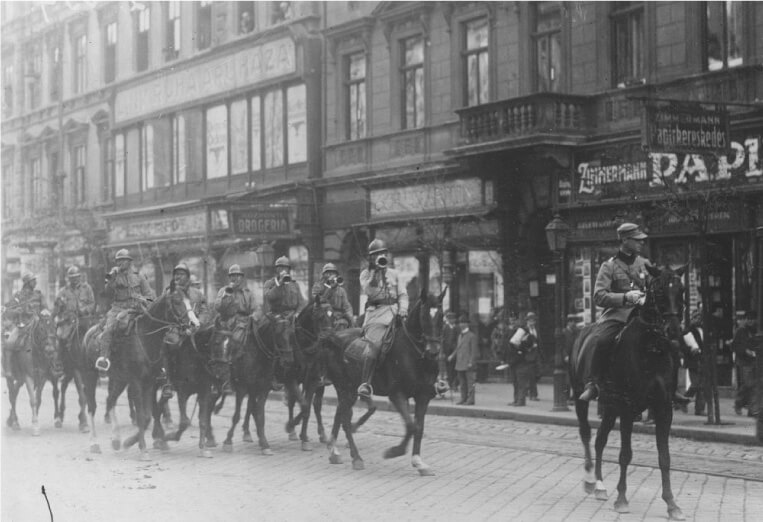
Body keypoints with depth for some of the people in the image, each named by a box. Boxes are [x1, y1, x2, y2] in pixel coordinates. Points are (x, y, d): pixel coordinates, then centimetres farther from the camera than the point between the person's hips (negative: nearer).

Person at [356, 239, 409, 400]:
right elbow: (368, 291, -7)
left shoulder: (394, 273, 21)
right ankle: (365, 384, -32)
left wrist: (403, 308, -3)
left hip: (394, 310, 4)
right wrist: (375, 272, -10)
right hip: (376, 311, -4)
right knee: (374, 343, -28)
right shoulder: (366, 274, 12)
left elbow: (403, 294, 16)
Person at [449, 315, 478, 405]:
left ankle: (470, 400, -3)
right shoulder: (460, 335, 17)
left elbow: (474, 350, -9)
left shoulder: (472, 336, -7)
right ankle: (463, 399, 16)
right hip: (460, 364, 8)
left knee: (470, 382, -5)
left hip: (468, 364, -8)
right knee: (462, 383, 11)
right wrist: (453, 355, 8)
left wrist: (471, 362, -15)